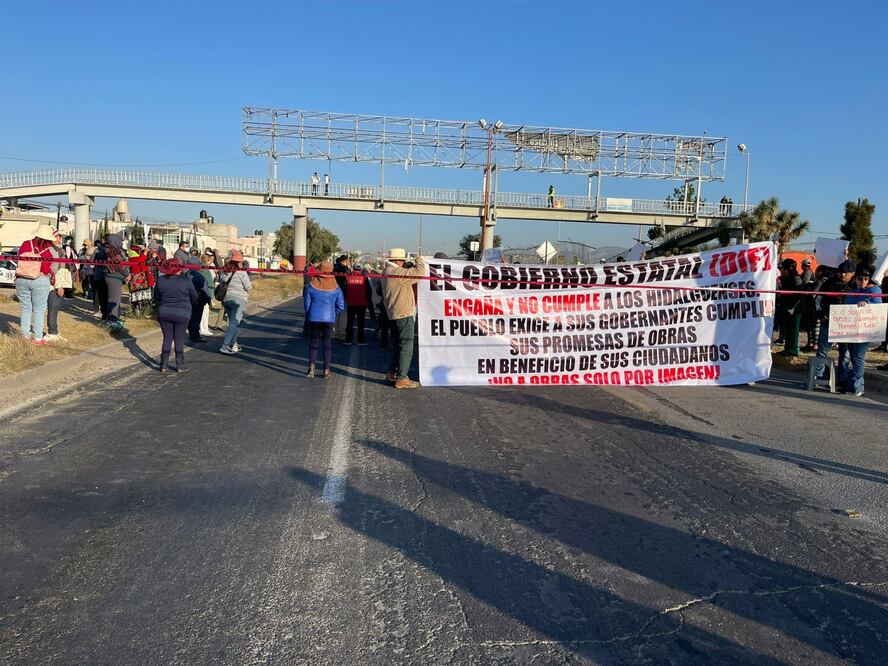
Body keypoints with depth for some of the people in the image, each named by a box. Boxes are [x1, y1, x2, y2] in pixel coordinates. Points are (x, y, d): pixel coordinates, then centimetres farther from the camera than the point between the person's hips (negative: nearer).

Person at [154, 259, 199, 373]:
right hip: (182, 314, -2)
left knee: (167, 338, 11)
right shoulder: (186, 280, -11)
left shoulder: (161, 280, -4)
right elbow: (194, 298, 0)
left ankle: (163, 365, 12)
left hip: (164, 313, 2)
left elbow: (156, 296, 9)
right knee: (179, 339, 5)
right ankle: (180, 365, 10)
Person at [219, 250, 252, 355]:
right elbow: (248, 287, -9)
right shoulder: (241, 272, -12)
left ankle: (233, 345, 24)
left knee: (232, 322, 19)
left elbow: (221, 284, 14)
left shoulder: (224, 271, 8)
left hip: (226, 298, 7)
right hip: (238, 299, -7)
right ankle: (225, 345, -16)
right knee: (234, 323, -8)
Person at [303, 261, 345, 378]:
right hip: (329, 319, 0)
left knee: (314, 342, 12)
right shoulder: (335, 288, -3)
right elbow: (341, 306, -1)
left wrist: (308, 317, 16)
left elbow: (307, 304, 2)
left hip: (314, 318, 0)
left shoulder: (311, 286, -3)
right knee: (327, 343, 9)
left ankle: (311, 366, -5)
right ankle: (327, 370, 9)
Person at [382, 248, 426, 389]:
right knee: (406, 347, -4)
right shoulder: (398, 273, -18)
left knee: (399, 345, 21)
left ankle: (391, 373, 26)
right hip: (404, 314, -10)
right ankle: (401, 379, -2)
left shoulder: (386, 272, 13)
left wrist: (414, 265, 6)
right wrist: (419, 261, -3)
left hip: (394, 314, 10)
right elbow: (419, 272, -21)